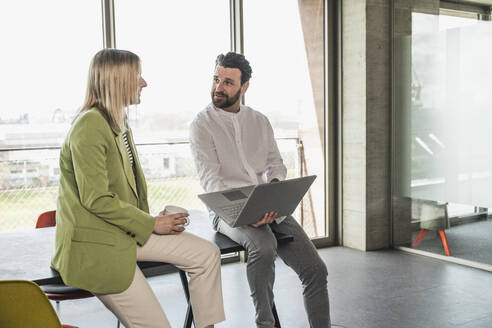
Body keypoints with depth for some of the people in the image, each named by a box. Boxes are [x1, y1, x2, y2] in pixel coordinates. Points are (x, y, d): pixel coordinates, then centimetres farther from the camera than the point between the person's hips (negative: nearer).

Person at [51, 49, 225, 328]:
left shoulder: (121, 124, 12)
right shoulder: (89, 126, -19)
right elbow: (97, 200, -22)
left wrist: (155, 218, 2)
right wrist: (152, 224, -15)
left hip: (128, 230, 9)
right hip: (95, 245, -9)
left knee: (207, 255, 1)